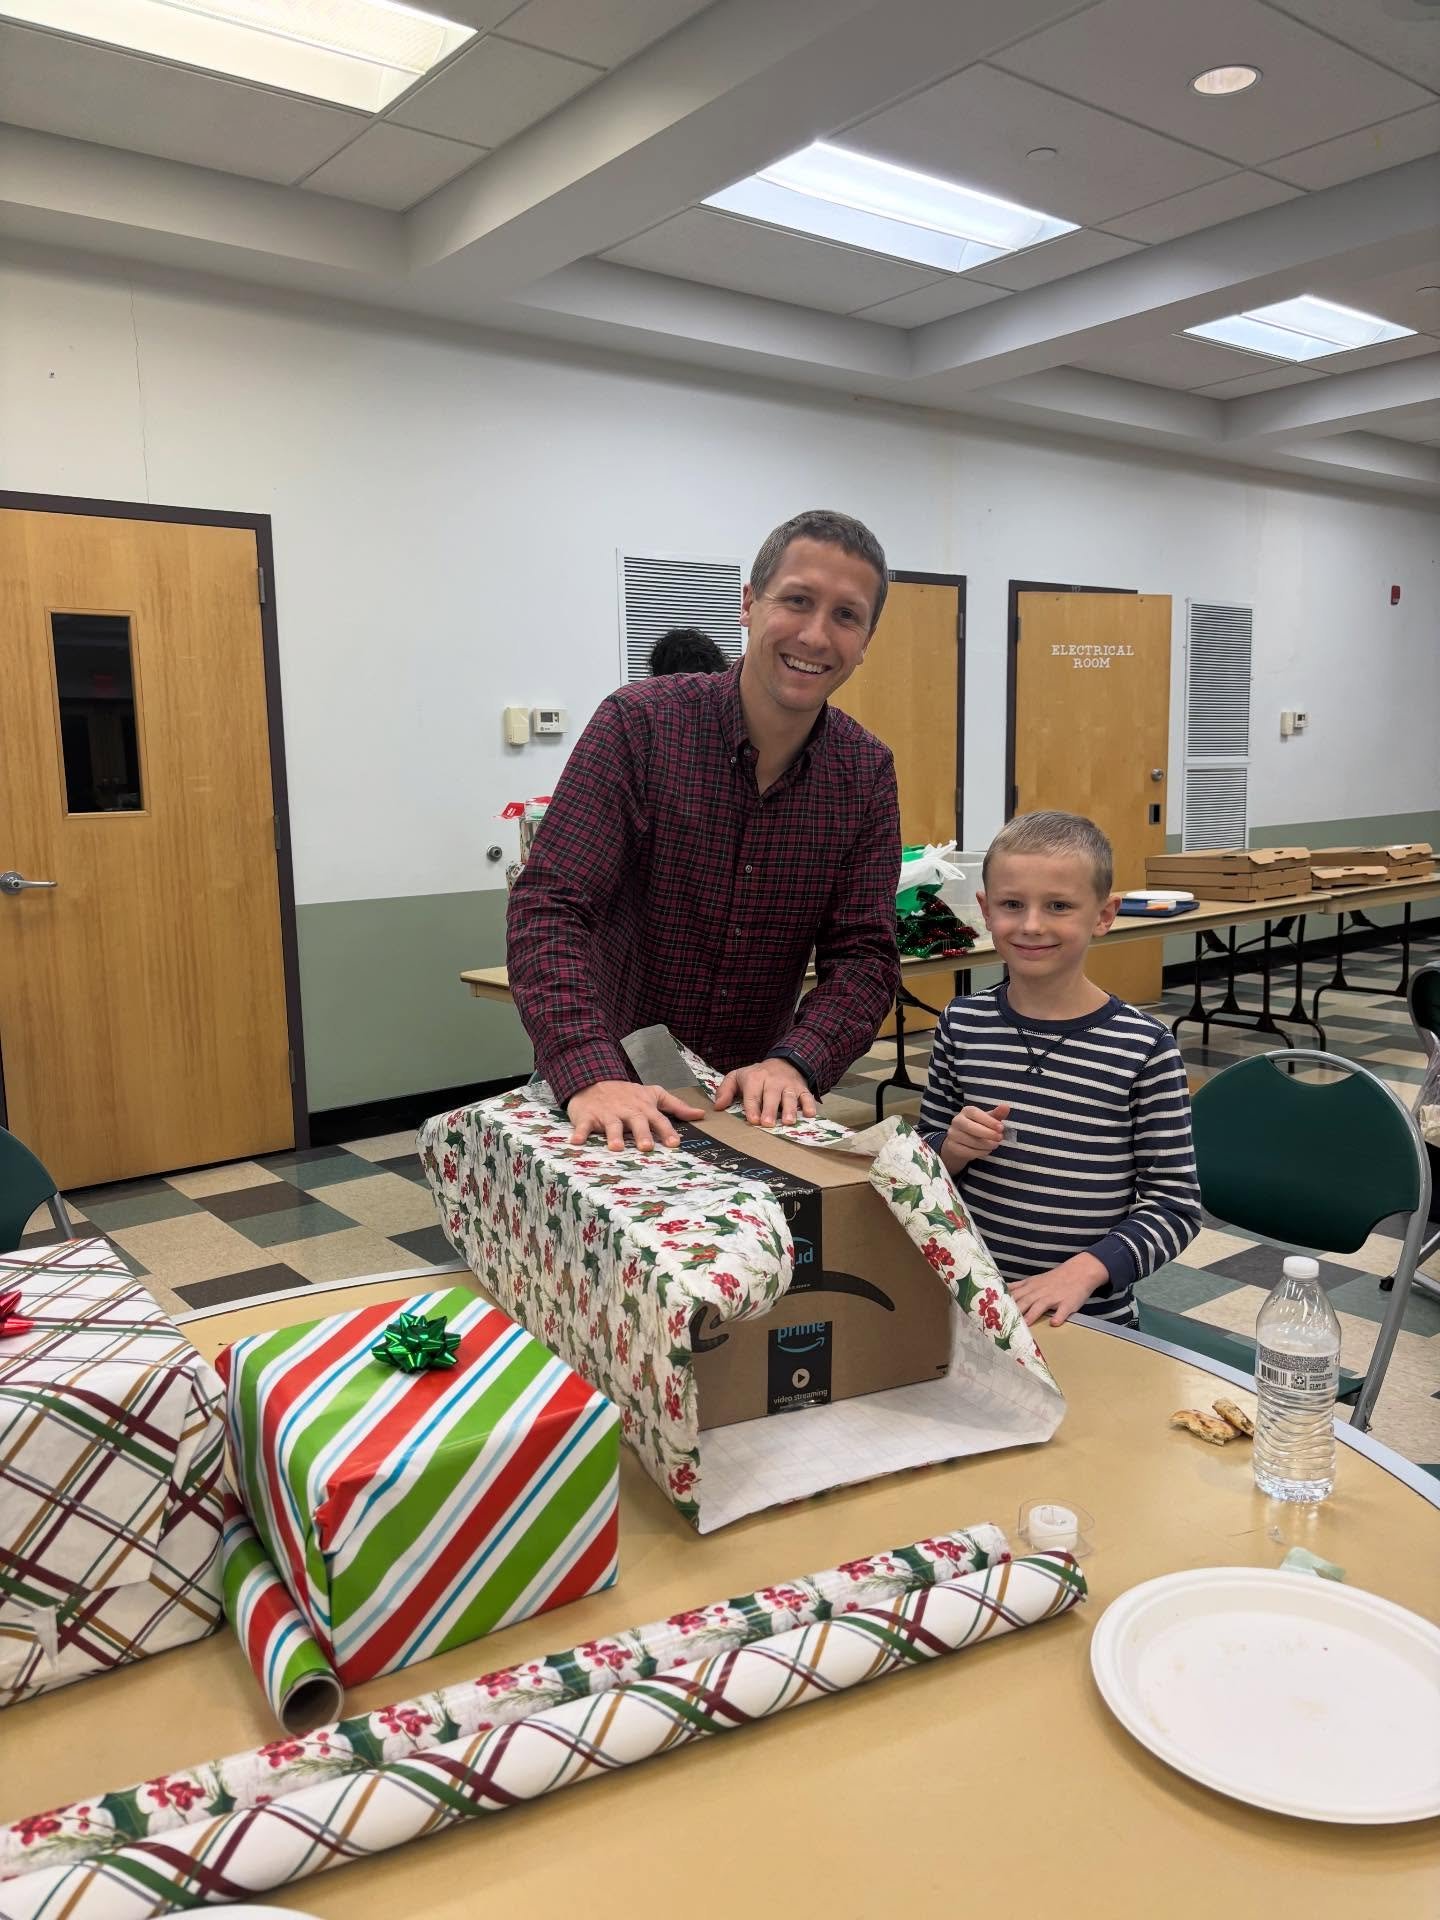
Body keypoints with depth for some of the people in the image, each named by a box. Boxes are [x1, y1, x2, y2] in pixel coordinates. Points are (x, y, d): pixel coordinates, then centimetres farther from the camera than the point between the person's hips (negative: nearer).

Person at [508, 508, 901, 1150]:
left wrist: (794, 1062, -22)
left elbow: (864, 954, -3)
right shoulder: (637, 724, -12)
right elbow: (549, 909, -18)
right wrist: (592, 1075, -31)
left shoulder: (867, 773, -1)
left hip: (752, 1099, 3)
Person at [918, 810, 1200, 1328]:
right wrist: (952, 1150, -13)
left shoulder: (1144, 1046, -12)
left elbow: (1176, 1203, -8)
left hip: (1091, 1317, -2)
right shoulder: (963, 1024, -3)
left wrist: (1086, 1269, -20)